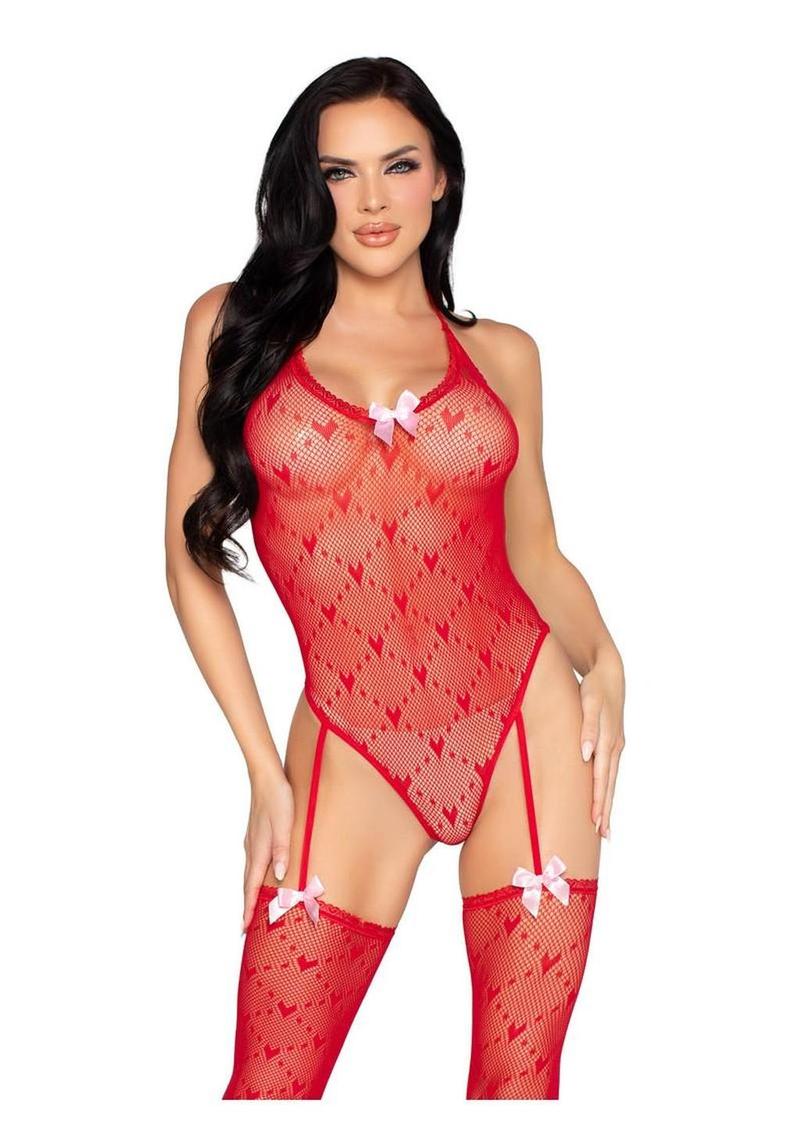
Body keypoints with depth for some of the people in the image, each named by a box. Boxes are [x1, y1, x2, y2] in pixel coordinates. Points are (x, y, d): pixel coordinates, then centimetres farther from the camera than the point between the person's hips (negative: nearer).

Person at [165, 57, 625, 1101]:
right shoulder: (235, 324, 4)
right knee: (270, 1090, -1)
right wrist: (263, 768, -2)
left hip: (527, 722, 1)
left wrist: (602, 661, -6)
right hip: (352, 753, -1)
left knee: (517, 1081, 6)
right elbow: (192, 558, 3)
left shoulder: (502, 355, 9)